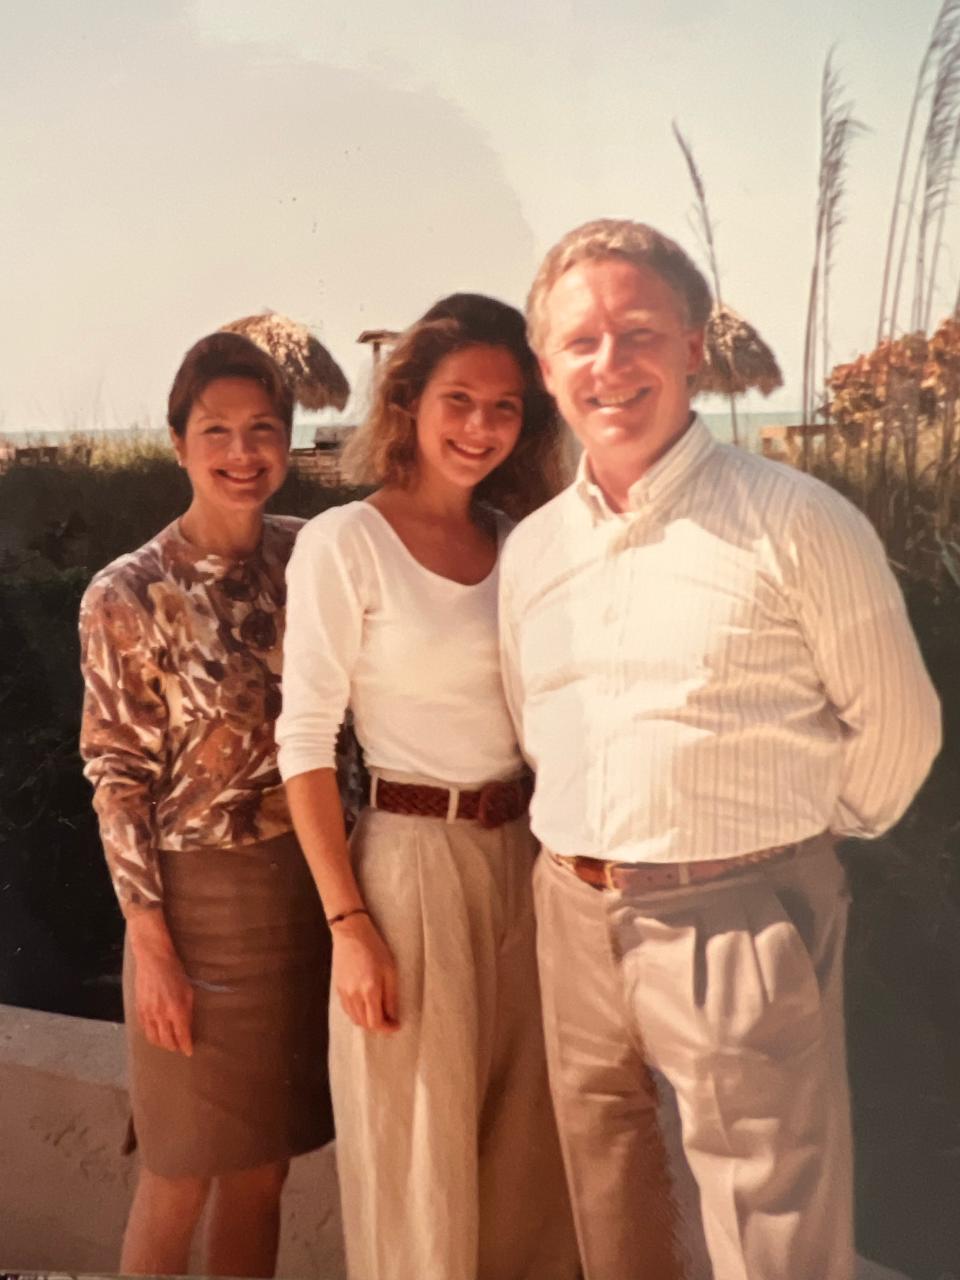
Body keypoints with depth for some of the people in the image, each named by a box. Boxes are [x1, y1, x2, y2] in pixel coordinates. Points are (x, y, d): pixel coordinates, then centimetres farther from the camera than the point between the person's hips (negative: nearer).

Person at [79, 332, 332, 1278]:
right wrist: (152, 945, -11)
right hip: (200, 893, -4)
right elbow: (117, 779, -9)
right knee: (181, 1173, 9)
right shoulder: (127, 594, -11)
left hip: (309, 883, 4)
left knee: (265, 1164, 16)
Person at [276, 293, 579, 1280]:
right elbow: (304, 741, -12)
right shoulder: (344, 542, -10)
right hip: (410, 857, -5)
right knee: (420, 1148, 9)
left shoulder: (521, 542, 6)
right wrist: (348, 924, -15)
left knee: (525, 1133, 17)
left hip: (526, 853, 5)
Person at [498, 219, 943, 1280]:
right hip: (574, 916, 5)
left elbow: (894, 725, -4)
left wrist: (790, 846, 4)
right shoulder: (530, 547, 6)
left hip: (740, 923, -5)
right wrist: (591, 855, 11)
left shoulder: (796, 522, -10)